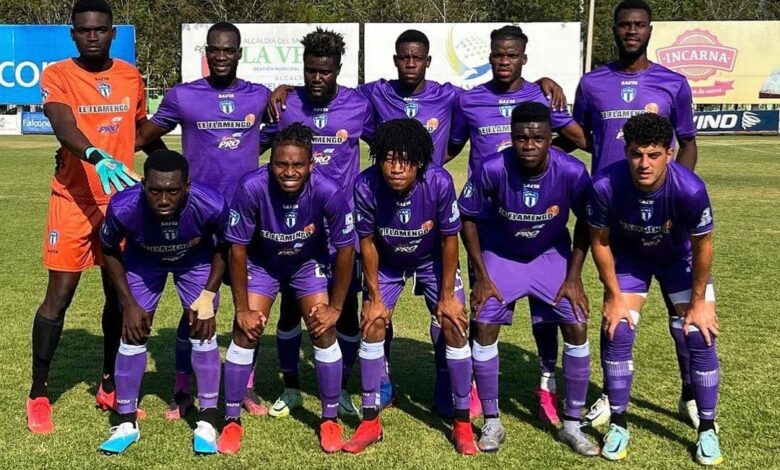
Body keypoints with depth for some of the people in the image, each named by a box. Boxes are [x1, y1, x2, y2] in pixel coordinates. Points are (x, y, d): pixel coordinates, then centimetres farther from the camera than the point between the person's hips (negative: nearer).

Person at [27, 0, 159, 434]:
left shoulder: (131, 76, 6)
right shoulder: (57, 76, -7)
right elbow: (63, 127, -25)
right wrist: (97, 158, -43)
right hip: (74, 201, -4)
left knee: (119, 293, 10)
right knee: (60, 295, -2)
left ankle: (110, 386, 26)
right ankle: (39, 394, 13)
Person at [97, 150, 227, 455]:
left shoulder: (211, 206, -40)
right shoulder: (123, 208, -38)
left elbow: (224, 246, -15)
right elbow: (109, 250, -14)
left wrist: (208, 296, -18)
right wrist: (129, 303, -13)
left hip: (196, 260, 0)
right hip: (144, 260, 1)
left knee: (203, 332, -7)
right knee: (133, 334, -2)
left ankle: (207, 423, 7)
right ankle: (126, 423, 14)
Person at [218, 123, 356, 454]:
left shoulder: (328, 191, -33)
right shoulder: (251, 188, -34)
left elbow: (345, 249, -17)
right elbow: (238, 249, -20)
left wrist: (335, 307, -11)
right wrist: (242, 308, -14)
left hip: (309, 262, 0)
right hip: (262, 262, 0)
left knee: (324, 331, -6)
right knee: (246, 332, -7)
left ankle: (330, 420, 11)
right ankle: (232, 421, 9)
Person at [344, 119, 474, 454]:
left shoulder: (439, 182, -34)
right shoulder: (366, 186, -33)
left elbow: (449, 240, -19)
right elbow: (367, 242, -16)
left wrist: (447, 296, -13)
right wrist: (374, 297, -10)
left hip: (432, 259, -1)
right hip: (386, 262, 1)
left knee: (453, 325, -10)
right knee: (372, 325, -7)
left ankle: (462, 422, 4)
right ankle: (370, 421, 7)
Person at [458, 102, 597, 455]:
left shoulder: (572, 172, -26)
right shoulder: (492, 170, -29)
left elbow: (584, 222, -8)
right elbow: (468, 218, -12)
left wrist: (573, 277, -10)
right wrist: (481, 276, -13)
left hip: (551, 255, 1)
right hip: (500, 255, -1)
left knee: (577, 329, -8)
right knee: (484, 328, -11)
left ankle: (572, 425, 10)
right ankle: (492, 423, 7)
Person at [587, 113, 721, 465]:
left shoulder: (690, 189, -36)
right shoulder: (605, 186, -34)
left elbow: (702, 246, -18)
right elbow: (600, 241, -15)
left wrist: (698, 302, -10)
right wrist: (613, 297, -10)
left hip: (680, 259, 0)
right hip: (629, 257, 1)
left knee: (700, 337, -6)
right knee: (617, 333, -8)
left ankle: (707, 430, 12)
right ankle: (618, 425, 10)